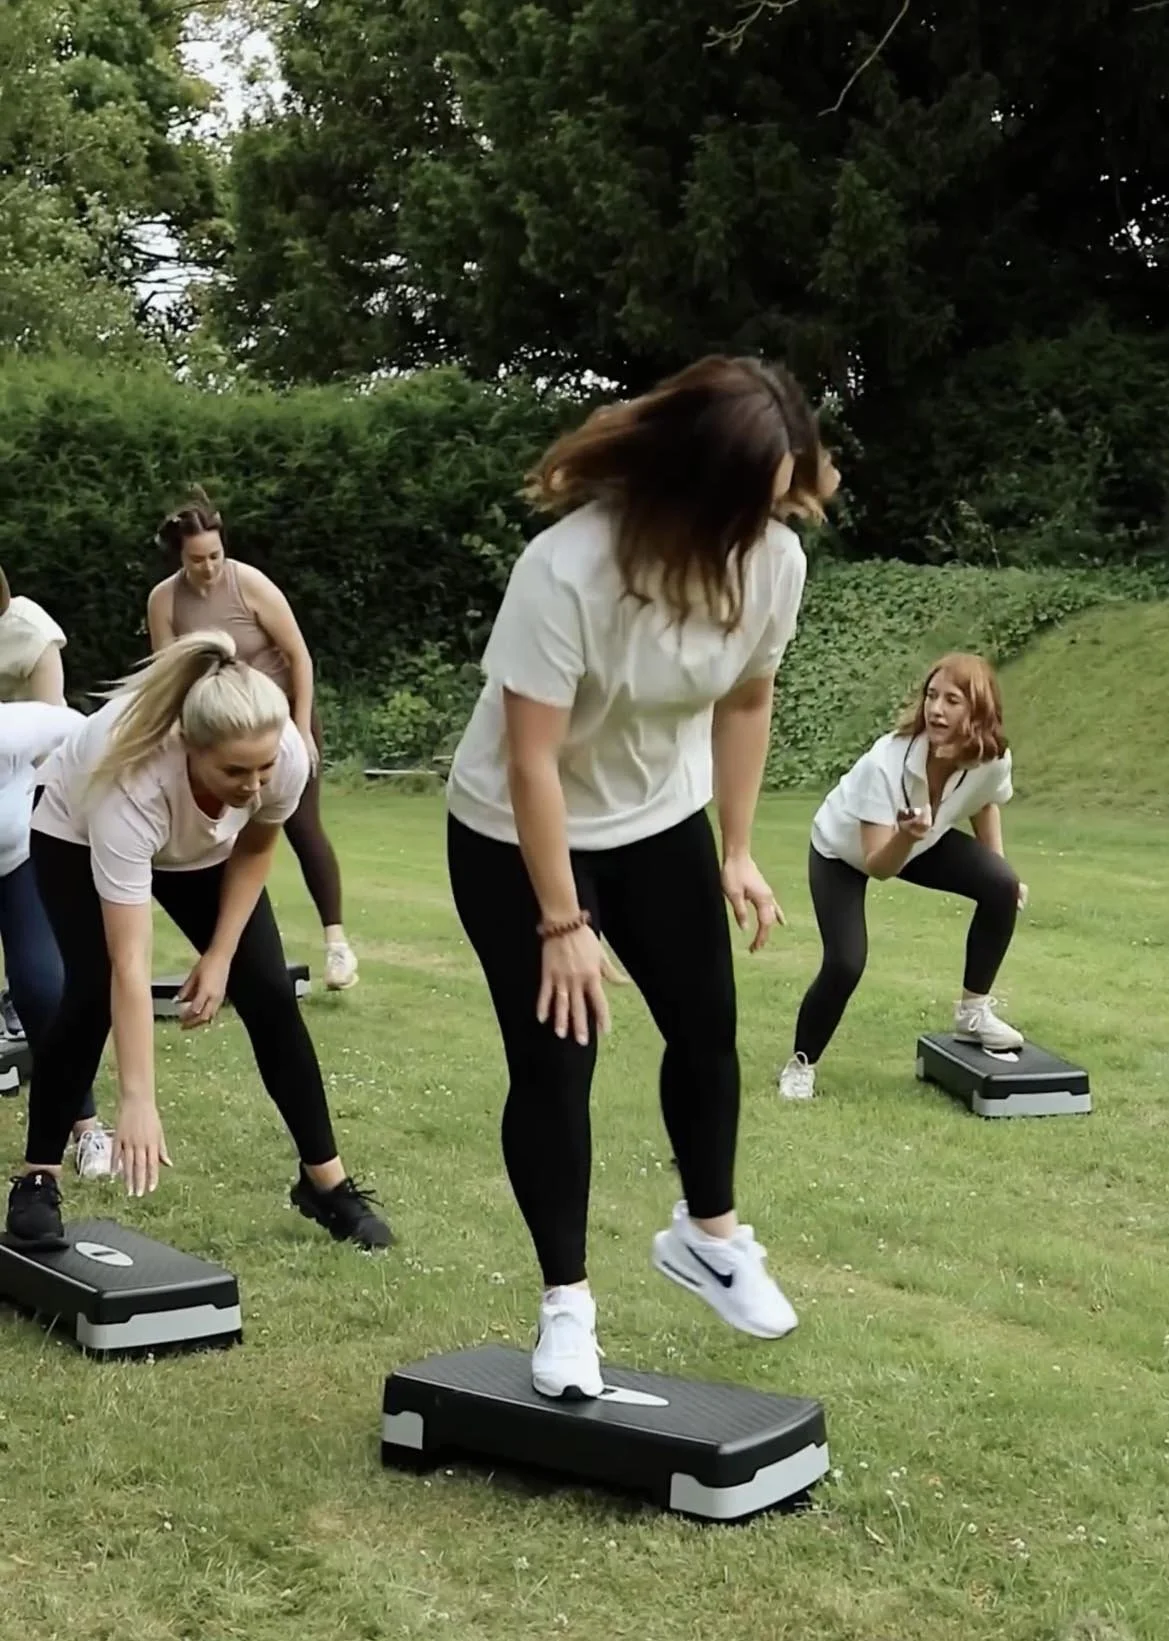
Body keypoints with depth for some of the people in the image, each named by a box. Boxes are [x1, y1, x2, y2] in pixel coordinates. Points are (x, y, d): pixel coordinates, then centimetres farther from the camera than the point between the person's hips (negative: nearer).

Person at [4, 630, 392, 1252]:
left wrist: (220, 955, -14)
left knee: (269, 993, -6)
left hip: (206, 848, 3)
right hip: (79, 832, -3)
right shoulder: (132, 783, -47)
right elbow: (130, 963, -45)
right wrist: (137, 1100, -47)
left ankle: (326, 1182, 6)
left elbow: (254, 849, -10)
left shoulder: (288, 756, -36)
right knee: (94, 992, -20)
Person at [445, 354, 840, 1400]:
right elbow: (531, 758, -29)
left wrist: (738, 851, 0)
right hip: (517, 838, -5)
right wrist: (563, 923, -24)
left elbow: (746, 699, 0)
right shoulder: (567, 570, -34)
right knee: (555, 1061, -5)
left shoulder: (774, 560, -18)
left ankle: (709, 1234, 38)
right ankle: (566, 1305, 10)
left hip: (662, 822, 5)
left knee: (708, 1028, 14)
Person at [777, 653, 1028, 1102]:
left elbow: (985, 804, 0)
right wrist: (906, 836, -57)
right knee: (845, 963, -19)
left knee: (1002, 887, -17)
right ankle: (801, 1064, 6)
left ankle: (973, 1011, 2)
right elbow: (877, 865, -38)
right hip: (842, 850, -4)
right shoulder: (886, 762, -41)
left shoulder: (993, 760, -27)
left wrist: (999, 872, 3)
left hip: (923, 843, 4)